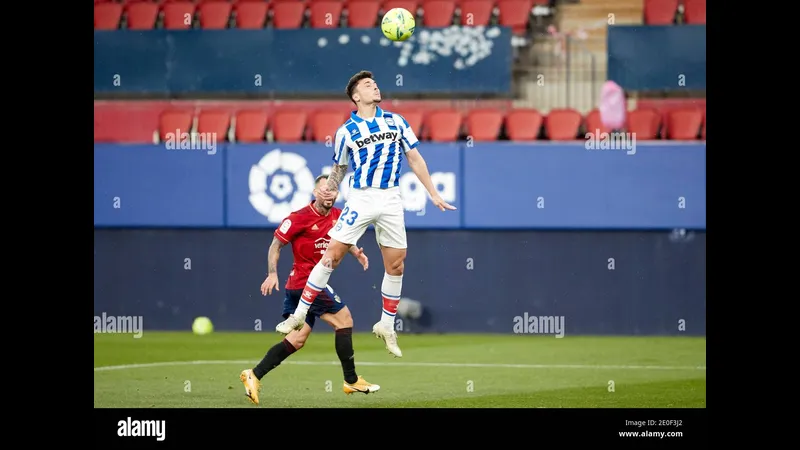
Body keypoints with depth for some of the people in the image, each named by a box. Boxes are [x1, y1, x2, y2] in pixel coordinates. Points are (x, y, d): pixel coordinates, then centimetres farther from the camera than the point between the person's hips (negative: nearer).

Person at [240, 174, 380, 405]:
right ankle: (351, 381, 0)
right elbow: (277, 244, -9)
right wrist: (272, 273, -20)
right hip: (306, 280, -9)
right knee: (344, 319, -6)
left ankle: (254, 375, 4)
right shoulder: (300, 218, -12)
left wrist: (357, 252, 7)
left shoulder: (337, 216, 10)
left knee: (296, 340, 7)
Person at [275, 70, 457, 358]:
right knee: (332, 255, -8)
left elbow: (415, 159, 11)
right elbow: (339, 168, 17)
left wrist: (433, 194, 9)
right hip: (361, 199, -2)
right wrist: (332, 190, 3)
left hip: (391, 200, 2)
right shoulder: (346, 131, 2)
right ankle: (299, 315, 0)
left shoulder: (396, 121, 7)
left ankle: (386, 326, 19)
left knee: (395, 265, 3)